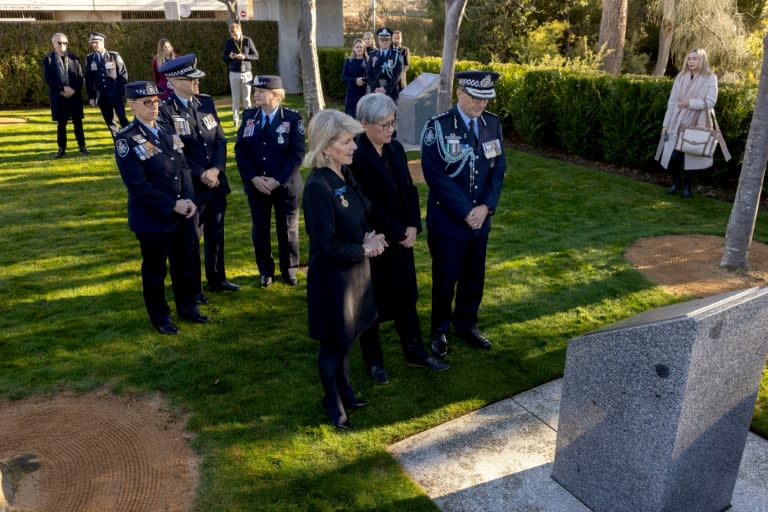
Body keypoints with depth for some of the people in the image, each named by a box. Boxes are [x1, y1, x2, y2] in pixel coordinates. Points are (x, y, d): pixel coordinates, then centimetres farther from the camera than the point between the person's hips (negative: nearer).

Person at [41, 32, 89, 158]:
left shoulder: (73, 58, 7)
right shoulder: (48, 59, 2)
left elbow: (80, 77, 3)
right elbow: (48, 78, -6)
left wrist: (74, 90, -12)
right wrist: (63, 88, -16)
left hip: (75, 95, 1)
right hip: (58, 96, -1)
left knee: (78, 121, 5)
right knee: (61, 123, 4)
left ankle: (82, 146, 15)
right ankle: (62, 148, 12)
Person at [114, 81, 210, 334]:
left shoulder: (168, 131, 6)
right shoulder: (126, 140, -13)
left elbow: (184, 167, 6)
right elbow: (138, 185, -19)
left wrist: (189, 199, -9)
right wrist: (172, 205, -19)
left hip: (183, 212, 6)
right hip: (152, 218, -6)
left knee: (188, 261, 16)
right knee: (154, 269, 9)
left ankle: (187, 306, 36)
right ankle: (160, 316, 27)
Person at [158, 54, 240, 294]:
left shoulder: (206, 102, 6)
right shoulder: (165, 110, -12)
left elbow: (220, 139, 4)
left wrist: (216, 169, -11)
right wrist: (201, 175, -17)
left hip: (217, 181, 6)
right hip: (189, 186, -6)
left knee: (216, 234, 17)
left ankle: (217, 278, 34)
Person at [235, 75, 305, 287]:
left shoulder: (292, 118, -7)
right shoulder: (248, 116, 3)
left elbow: (297, 153, -11)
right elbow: (240, 150, 0)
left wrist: (278, 180, -18)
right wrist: (253, 178, -13)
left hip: (285, 185, -3)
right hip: (256, 185, 3)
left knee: (287, 229, 10)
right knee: (260, 229, 11)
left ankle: (289, 269, 28)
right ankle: (266, 271, 27)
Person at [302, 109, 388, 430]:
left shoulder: (345, 175, 1)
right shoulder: (318, 187, -25)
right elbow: (327, 245, -25)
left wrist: (370, 236, -5)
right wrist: (364, 249, -14)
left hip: (354, 271, 8)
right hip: (333, 276, -8)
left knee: (346, 337, 23)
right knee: (334, 342, 11)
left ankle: (344, 391, 43)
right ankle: (333, 402, 32)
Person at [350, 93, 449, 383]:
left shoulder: (396, 148, 3)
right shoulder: (356, 157, -21)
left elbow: (409, 189, 6)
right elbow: (370, 206, -21)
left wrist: (413, 227, -6)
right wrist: (399, 233, -14)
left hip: (401, 238, 7)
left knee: (405, 296, 17)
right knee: (371, 302, 10)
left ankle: (415, 353, 32)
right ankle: (374, 361, 28)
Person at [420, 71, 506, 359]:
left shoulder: (493, 124, 2)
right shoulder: (438, 127, -13)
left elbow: (499, 169, 4)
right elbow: (435, 176, -18)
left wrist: (486, 207, -11)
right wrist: (465, 211, -18)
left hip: (480, 218, 5)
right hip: (447, 220, -4)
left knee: (474, 277, 16)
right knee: (445, 279, 9)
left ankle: (466, 325, 37)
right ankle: (440, 331, 29)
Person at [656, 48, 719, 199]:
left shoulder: (710, 78, -2)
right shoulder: (681, 77, 5)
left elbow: (710, 102, -8)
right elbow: (672, 101, 4)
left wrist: (690, 103, -21)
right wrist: (666, 123, 1)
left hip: (695, 124, -2)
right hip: (677, 123, 2)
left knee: (690, 156, 3)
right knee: (673, 155, -4)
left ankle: (687, 185, 20)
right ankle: (676, 182, 20)